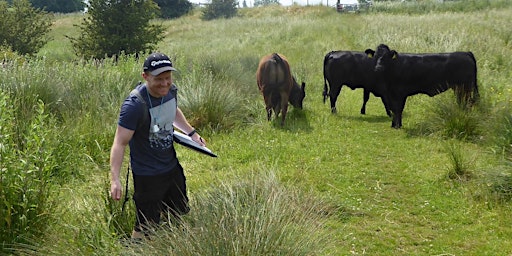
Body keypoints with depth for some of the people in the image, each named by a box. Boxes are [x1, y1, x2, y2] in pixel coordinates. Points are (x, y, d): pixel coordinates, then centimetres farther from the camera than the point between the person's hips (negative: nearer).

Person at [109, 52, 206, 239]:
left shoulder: (171, 91, -5)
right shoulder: (135, 105, -28)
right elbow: (120, 143, -28)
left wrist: (192, 133, 19)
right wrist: (115, 179, -35)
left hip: (172, 166, 8)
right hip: (147, 175, -8)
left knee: (180, 212, 24)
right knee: (147, 227, -1)